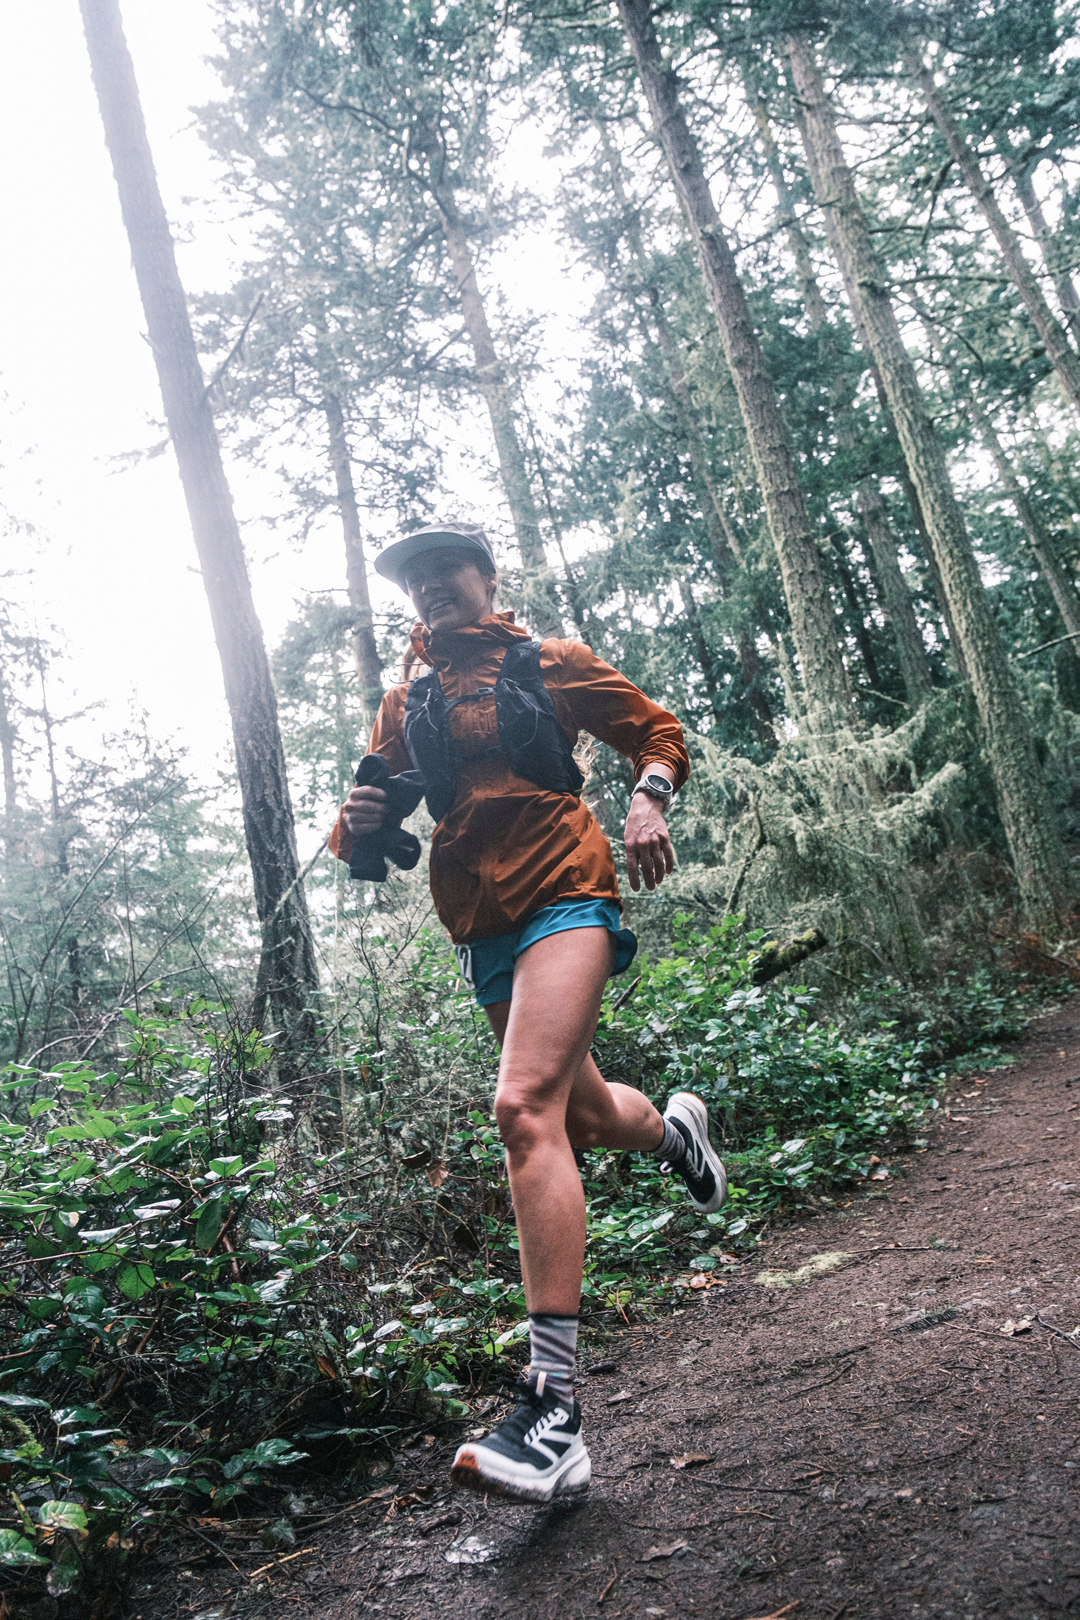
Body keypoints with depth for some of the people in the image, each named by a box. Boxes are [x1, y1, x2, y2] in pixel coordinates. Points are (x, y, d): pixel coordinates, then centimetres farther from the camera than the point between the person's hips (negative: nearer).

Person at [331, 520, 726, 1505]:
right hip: (482, 931, 6)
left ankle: (555, 1413, -25)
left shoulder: (551, 666, 8)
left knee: (526, 1109, -24)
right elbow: (377, 820, 14)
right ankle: (675, 1127, 54)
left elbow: (658, 733, 11)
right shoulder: (405, 706, 18)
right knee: (584, 1115, 16)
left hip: (564, 897, -5)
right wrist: (358, 824, -10)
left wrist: (648, 803, -10)